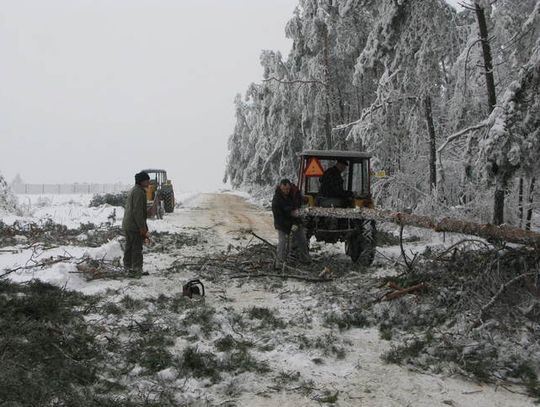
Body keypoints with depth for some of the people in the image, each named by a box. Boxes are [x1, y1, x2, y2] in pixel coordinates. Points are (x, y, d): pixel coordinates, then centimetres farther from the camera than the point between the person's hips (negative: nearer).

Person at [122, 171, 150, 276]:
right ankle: (137, 269, -1)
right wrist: (143, 228, -20)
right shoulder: (139, 192, -17)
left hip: (127, 225, 10)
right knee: (137, 248, -4)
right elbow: (138, 211, -22)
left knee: (129, 247, 15)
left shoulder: (132, 190, 17)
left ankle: (127, 267, 22)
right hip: (135, 226, -10)